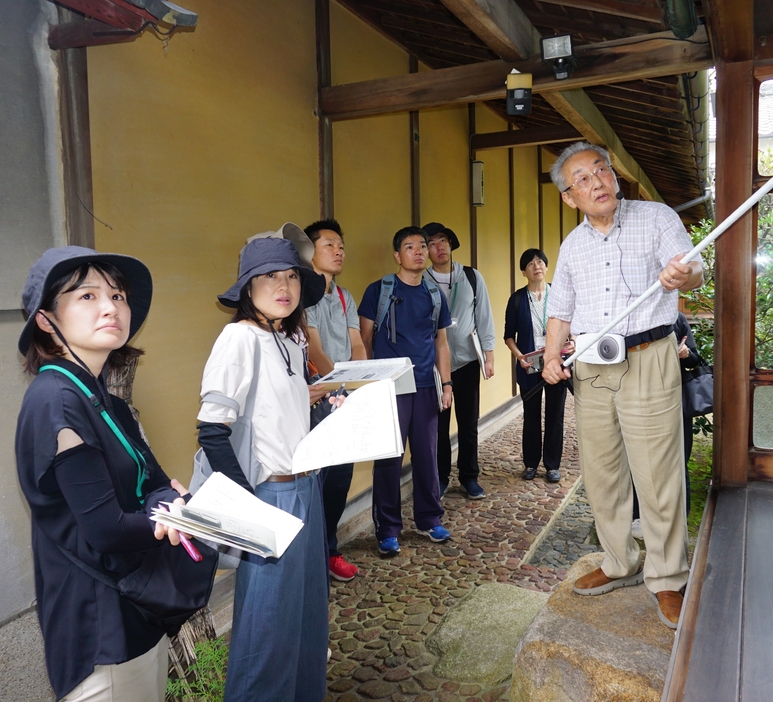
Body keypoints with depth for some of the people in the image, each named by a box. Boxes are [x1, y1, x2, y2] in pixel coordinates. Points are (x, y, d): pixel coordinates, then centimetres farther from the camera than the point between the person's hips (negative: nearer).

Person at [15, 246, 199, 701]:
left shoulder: (104, 399, 5)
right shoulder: (55, 403, -22)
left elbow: (148, 481, 5)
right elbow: (105, 530, -24)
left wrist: (168, 502, -18)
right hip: (98, 625, -8)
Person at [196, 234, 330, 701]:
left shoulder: (291, 343, 9)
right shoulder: (239, 337, -15)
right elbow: (213, 434, -18)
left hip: (306, 488, 8)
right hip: (269, 495, -8)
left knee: (308, 607, 19)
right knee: (269, 618, 6)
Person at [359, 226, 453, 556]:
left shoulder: (435, 296, 11)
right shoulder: (379, 290, -2)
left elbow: (441, 343, 16)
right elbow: (365, 340, -1)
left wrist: (446, 382, 9)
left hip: (425, 387, 4)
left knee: (427, 455, 10)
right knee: (389, 459, 1)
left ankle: (429, 519, 26)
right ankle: (387, 529, 13)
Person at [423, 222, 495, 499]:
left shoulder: (472, 277, 2)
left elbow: (484, 317, 4)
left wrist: (489, 356, 1)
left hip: (467, 361, 1)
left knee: (468, 423, 8)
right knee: (438, 424, 6)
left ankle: (469, 477, 22)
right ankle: (440, 478, 21)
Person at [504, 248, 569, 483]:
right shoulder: (518, 299, 1)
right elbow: (509, 335, 3)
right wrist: (519, 356, -12)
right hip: (529, 367, 0)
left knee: (555, 415, 6)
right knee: (531, 415, 9)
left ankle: (553, 465, 19)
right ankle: (530, 463, 23)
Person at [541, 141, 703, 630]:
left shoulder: (657, 218, 1)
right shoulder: (572, 245, 13)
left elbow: (693, 268, -13)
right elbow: (561, 309, 17)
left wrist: (684, 275, -38)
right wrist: (552, 355, 0)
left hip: (648, 361, -4)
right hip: (590, 369, 5)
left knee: (658, 476, -3)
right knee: (601, 474, 10)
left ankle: (667, 580, 15)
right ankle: (621, 565, 27)